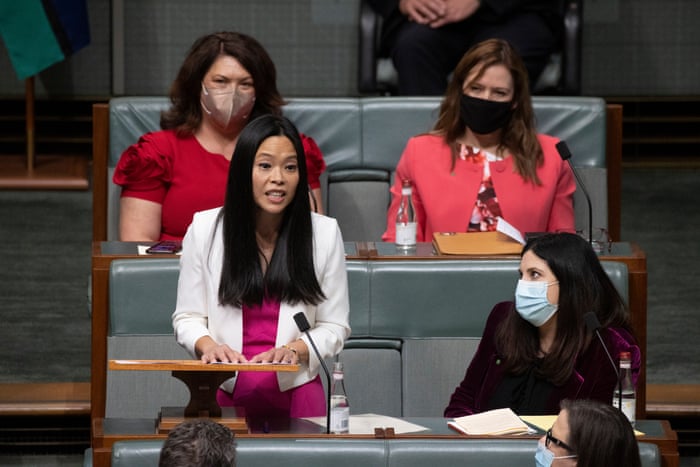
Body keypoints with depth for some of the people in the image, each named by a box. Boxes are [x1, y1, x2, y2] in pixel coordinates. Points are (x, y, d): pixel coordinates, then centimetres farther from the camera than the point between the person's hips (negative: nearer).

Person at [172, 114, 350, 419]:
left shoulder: (324, 232, 2)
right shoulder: (204, 229, 2)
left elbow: (334, 327, 5)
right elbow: (187, 317, 7)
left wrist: (295, 350, -15)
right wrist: (207, 345, -15)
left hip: (295, 393, 0)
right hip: (224, 395, 0)